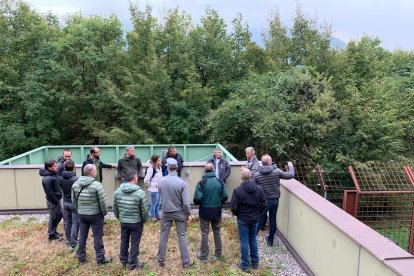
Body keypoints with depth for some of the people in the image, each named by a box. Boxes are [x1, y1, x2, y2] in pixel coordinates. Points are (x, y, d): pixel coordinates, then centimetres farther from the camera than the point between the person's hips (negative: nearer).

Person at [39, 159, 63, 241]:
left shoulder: (54, 174, 3)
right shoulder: (47, 179, -26)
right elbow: (49, 193, -25)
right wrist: (56, 202, -18)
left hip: (57, 200, 10)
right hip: (52, 202, -9)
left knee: (59, 215, 22)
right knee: (53, 218, 6)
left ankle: (54, 231, 38)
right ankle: (51, 235, 23)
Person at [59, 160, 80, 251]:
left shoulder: (60, 178, -10)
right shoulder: (76, 179, -23)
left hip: (65, 203, 5)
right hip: (75, 203, -5)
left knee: (67, 222, 20)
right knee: (75, 223, 3)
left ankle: (69, 239, 38)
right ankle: (73, 244, 3)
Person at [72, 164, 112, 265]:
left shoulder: (75, 184, -1)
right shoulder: (97, 185, -20)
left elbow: (74, 200, 9)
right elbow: (103, 202, -17)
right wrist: (105, 212, -1)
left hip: (82, 215, 5)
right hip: (96, 215, -5)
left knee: (82, 236, 16)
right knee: (98, 237, 5)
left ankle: (81, 258, 29)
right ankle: (100, 259, 14)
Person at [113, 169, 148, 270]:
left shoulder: (118, 191, -7)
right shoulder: (140, 192, -21)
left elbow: (114, 208, 3)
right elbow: (145, 210, -14)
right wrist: (144, 220, 5)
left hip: (123, 223, 4)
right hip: (137, 223, -4)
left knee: (124, 242, 21)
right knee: (134, 244, 11)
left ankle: (124, 261, 37)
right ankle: (133, 264, 23)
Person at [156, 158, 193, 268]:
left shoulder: (161, 181, -11)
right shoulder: (182, 182, -19)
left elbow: (160, 197, 3)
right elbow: (186, 202, -16)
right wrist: (188, 214, -3)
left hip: (165, 212, 2)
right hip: (179, 213, -2)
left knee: (163, 236, 15)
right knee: (182, 237, 9)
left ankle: (160, 260, 28)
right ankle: (185, 261, 19)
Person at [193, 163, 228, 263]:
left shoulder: (201, 183, -15)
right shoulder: (220, 182, -5)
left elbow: (197, 199, -18)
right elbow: (225, 197, -5)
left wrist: (200, 203, 5)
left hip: (205, 212, -3)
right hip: (217, 211, 3)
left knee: (205, 233, 9)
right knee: (217, 232, 17)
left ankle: (204, 256, 18)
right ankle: (218, 254, 27)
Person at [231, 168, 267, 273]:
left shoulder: (237, 190, -19)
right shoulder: (259, 189, -8)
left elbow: (233, 207, -16)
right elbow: (264, 204, -2)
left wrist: (238, 214, 5)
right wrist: (257, 213, 12)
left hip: (242, 220, -4)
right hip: (255, 219, 4)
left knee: (244, 242, 7)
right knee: (253, 240, 19)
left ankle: (245, 265, 17)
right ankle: (255, 263, 30)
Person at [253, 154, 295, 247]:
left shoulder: (256, 175, -11)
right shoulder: (277, 172, -11)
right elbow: (291, 175, -2)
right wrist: (291, 166, 16)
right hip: (275, 200, 1)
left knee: (259, 220, 11)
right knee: (273, 220, 15)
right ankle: (270, 240, 27)